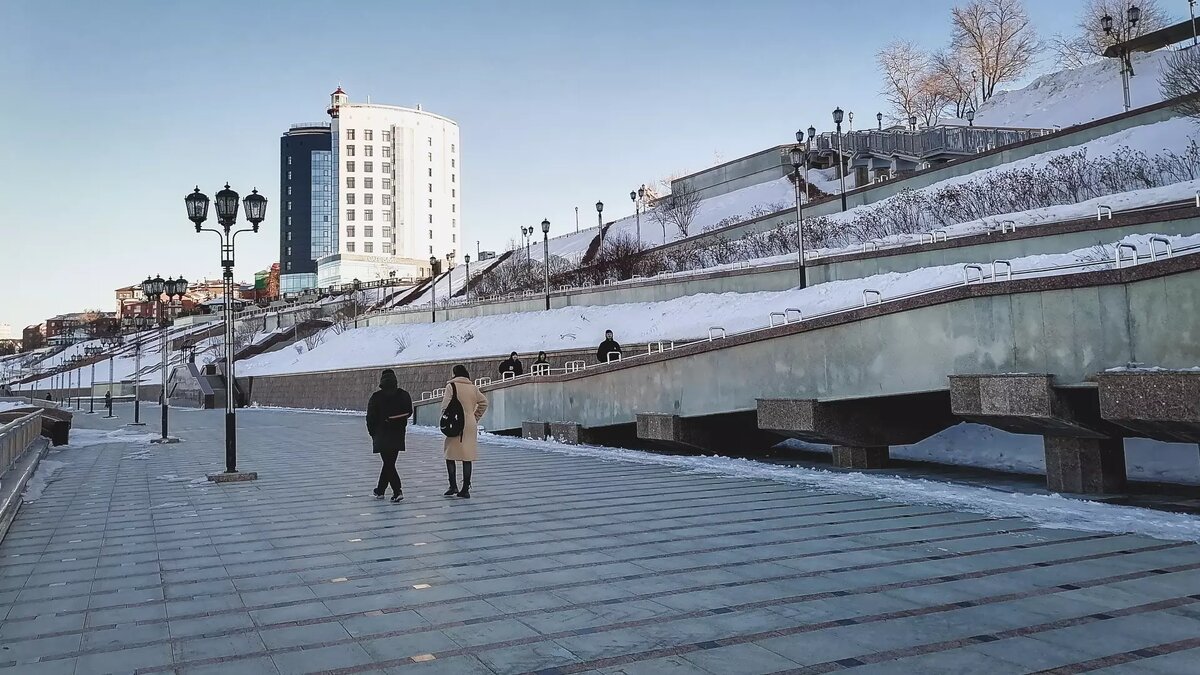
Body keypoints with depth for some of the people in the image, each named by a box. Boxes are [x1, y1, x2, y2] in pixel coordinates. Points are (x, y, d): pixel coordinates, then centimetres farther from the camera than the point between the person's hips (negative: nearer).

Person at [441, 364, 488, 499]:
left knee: (450, 456, 8)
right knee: (467, 458, 6)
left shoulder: (451, 386, -6)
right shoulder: (473, 387, 7)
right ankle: (465, 489, 7)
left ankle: (453, 486, 2)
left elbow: (445, 406, -10)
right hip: (471, 426, 4)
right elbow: (484, 402, 12)